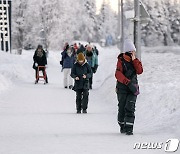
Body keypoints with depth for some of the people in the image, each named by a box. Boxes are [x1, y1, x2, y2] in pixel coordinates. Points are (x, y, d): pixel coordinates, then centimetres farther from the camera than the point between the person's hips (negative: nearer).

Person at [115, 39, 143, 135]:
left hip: (133, 88, 2)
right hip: (122, 88, -2)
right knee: (122, 108, 3)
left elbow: (139, 71, -7)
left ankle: (129, 128, -15)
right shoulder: (121, 61, -3)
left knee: (130, 108, -11)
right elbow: (118, 74, -15)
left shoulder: (135, 61, 9)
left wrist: (134, 60, -12)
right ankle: (122, 126, 21)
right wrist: (128, 82, -24)